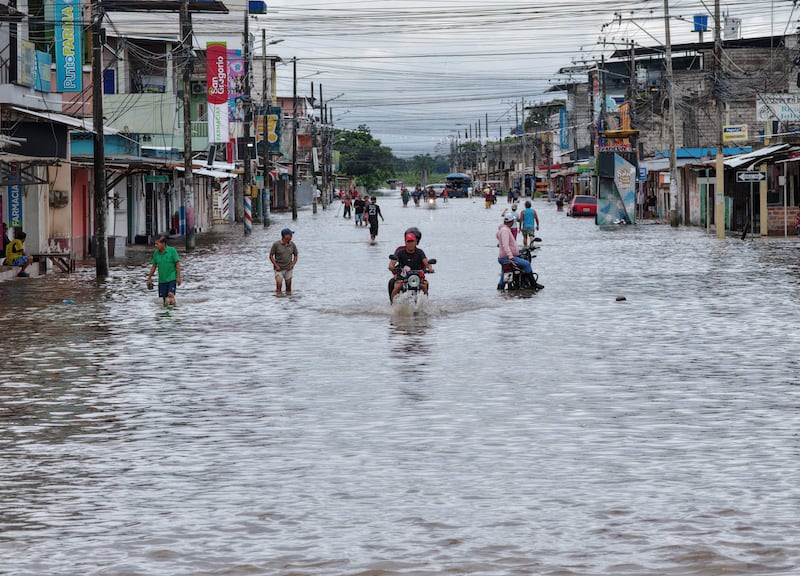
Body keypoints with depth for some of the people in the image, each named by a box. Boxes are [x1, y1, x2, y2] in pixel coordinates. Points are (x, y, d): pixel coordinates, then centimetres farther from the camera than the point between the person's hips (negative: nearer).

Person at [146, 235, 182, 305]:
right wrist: (149, 278, 14)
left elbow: (177, 264, -7)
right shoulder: (156, 253, 3)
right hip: (162, 280, 5)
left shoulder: (172, 251, -9)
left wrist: (178, 277, -11)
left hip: (171, 278, -5)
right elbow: (154, 266, 13)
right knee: (164, 297, 6)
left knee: (170, 294, -20)